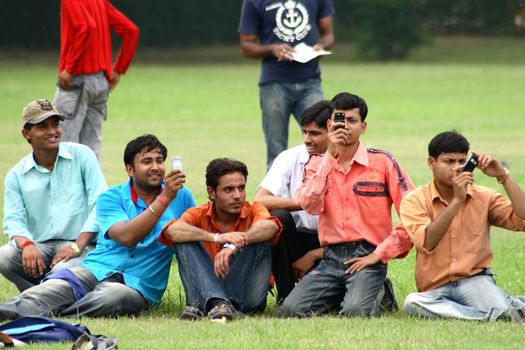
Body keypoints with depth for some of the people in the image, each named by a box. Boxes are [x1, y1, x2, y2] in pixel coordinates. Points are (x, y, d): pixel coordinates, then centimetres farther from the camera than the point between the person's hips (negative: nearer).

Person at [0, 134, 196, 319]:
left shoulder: (181, 197, 11)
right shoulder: (111, 198, 5)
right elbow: (127, 237, -13)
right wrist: (165, 199, -19)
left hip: (139, 285, -1)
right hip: (97, 270, 1)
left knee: (112, 296, -39)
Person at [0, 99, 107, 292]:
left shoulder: (82, 156, 3)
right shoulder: (16, 175, 10)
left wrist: (77, 246, -16)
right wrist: (26, 245, -24)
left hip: (80, 244, -3)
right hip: (40, 246, 3)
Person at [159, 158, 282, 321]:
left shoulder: (254, 211, 0)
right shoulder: (198, 214, 1)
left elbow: (270, 226, -25)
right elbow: (173, 231, -22)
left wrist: (232, 246, -42)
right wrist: (216, 238, -37)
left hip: (245, 295, 0)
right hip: (205, 291, 0)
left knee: (259, 237, -20)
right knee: (184, 242, -16)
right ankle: (218, 302, -39)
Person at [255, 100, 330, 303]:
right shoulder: (291, 158, -3)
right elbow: (260, 201, -17)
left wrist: (314, 255, -17)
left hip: (330, 246, -3)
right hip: (295, 239, 3)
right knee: (278, 216, -31)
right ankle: (286, 296, -16)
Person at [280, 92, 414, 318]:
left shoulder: (382, 162, 1)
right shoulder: (318, 164, 11)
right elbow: (309, 205, -10)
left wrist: (379, 254, -8)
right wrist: (330, 155, -10)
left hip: (367, 257, -3)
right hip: (331, 258, 3)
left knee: (355, 311, -31)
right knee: (291, 310, -18)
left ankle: (376, 293, 5)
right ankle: (340, 296, 10)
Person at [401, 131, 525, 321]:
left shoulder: (484, 197, 8)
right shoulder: (415, 201, 1)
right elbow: (426, 243, -18)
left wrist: (504, 177, -9)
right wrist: (457, 200, -22)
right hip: (435, 290, 1)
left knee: (501, 309, -36)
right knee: (412, 302, -35)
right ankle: (490, 317, -28)